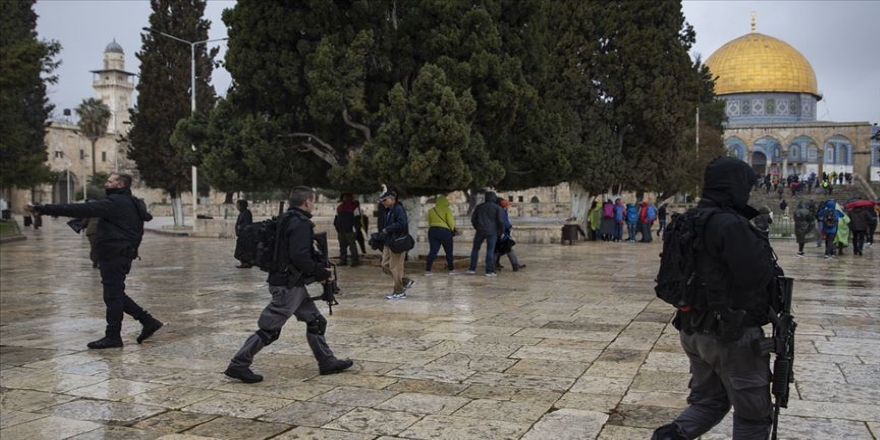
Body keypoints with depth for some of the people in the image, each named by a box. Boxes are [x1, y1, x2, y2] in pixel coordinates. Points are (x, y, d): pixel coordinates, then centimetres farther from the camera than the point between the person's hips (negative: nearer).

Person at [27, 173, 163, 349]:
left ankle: (112, 336, 6)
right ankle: (148, 321, 17)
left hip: (113, 255, -10)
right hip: (124, 254, 10)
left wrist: (44, 209, -18)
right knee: (116, 294, 16)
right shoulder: (132, 204, 15)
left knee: (113, 296, -2)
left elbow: (81, 209, -20)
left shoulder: (115, 202, -15)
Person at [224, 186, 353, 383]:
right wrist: (321, 273, -12)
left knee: (316, 321, 14)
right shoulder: (301, 223, -18)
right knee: (269, 328, -3)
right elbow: (300, 258, -26)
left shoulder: (289, 220, 12)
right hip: (288, 285, -10)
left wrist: (320, 269, 10)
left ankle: (327, 362, 22)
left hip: (293, 283, 10)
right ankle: (238, 365, 5)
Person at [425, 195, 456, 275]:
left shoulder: (431, 210, 9)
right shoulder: (447, 210, -5)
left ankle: (427, 270, -6)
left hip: (432, 231, 4)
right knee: (448, 251, 10)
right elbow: (450, 222, -8)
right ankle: (451, 269, 17)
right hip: (444, 231, -4)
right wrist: (452, 229, 9)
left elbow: (429, 222, 12)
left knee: (433, 251, 2)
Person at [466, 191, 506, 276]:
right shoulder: (498, 208, -1)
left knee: (475, 249, 13)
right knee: (490, 251, -1)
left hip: (480, 231, 3)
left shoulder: (479, 207, 11)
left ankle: (472, 269, 11)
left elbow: (473, 219, 12)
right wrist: (501, 231, 6)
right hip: (492, 232, -3)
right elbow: (501, 221, -8)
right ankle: (489, 271, -3)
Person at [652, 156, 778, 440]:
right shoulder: (730, 224, -21)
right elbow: (757, 276, -19)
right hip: (732, 335, -8)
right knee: (753, 415, 9)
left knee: (708, 400, 22)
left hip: (693, 330, 9)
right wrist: (760, 237, -4)